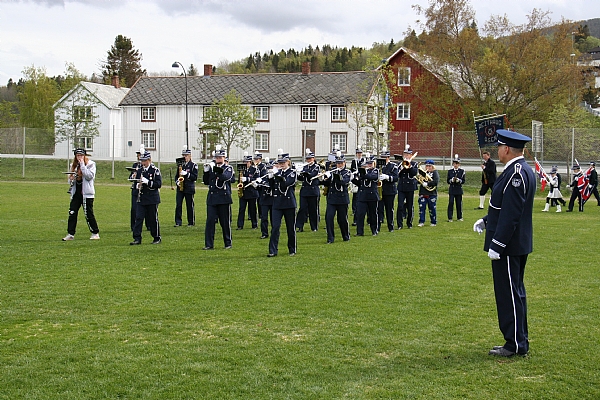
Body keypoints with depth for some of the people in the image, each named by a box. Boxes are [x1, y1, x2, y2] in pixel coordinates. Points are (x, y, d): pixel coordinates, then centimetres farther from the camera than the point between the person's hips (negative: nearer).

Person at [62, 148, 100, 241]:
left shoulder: (90, 164, -2)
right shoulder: (73, 165, 13)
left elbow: (89, 176, -18)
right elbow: (70, 180, 20)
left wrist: (82, 165, -17)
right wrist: (72, 179, -5)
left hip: (87, 193, -5)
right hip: (76, 192, 5)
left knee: (89, 214, -2)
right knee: (72, 213, -1)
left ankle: (95, 233, 11)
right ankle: (70, 234, 4)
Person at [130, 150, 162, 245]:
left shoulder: (155, 170, -5)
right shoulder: (139, 171, 10)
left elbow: (159, 184, -12)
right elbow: (136, 182, 20)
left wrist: (147, 182, -22)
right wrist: (138, 185, -4)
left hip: (152, 199, -4)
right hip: (141, 198, 4)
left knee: (153, 219, 3)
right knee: (138, 218, -3)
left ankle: (157, 238, 17)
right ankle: (137, 239, -2)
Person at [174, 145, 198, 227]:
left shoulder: (194, 165, -1)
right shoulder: (180, 164, 13)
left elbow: (195, 177, -7)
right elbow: (176, 175, 17)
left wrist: (187, 174, -19)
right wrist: (177, 181, -3)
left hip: (189, 188, -4)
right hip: (180, 188, 4)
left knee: (190, 206, 3)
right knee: (178, 205, -4)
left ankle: (191, 222, 12)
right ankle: (178, 222, 0)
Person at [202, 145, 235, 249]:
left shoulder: (228, 168, 2)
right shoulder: (211, 167, 12)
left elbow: (226, 177, -19)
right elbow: (206, 182, 11)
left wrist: (217, 169, -30)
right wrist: (206, 171, -4)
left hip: (224, 198, -3)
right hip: (212, 198, 3)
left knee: (225, 222, 4)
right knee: (210, 221, -3)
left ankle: (228, 243, 15)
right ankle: (209, 244, 1)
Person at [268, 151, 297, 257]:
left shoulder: (292, 172, -3)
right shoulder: (277, 172, 10)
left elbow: (286, 183, -20)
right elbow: (271, 186, 7)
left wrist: (277, 174, -22)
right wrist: (270, 177, -8)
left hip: (289, 204, -3)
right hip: (277, 203, 3)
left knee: (291, 228, 5)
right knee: (275, 227, -5)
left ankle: (292, 250, 18)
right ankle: (273, 251, -5)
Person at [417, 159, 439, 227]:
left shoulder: (435, 173, 0)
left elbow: (436, 181, -16)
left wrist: (427, 184, -20)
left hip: (432, 193, -3)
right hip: (422, 193, 4)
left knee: (432, 208, 4)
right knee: (421, 208, -1)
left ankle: (433, 222, 14)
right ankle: (421, 222, 3)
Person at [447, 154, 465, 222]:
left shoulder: (462, 171, 3)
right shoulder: (450, 171, 7)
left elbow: (463, 181, -2)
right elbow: (447, 181, 4)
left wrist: (458, 180, -21)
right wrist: (452, 180, -16)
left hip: (459, 189, 0)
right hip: (452, 189, 0)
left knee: (459, 203, 6)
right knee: (451, 203, -6)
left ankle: (459, 217, 17)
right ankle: (450, 218, -4)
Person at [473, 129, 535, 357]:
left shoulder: (516, 173, -20)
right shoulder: (521, 170, 12)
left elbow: (511, 214, -24)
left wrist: (496, 245, -22)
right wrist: (486, 221, 16)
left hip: (509, 246, -11)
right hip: (517, 244, 11)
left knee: (509, 293, -2)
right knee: (515, 292, 16)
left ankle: (515, 344, 6)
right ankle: (520, 340, 25)